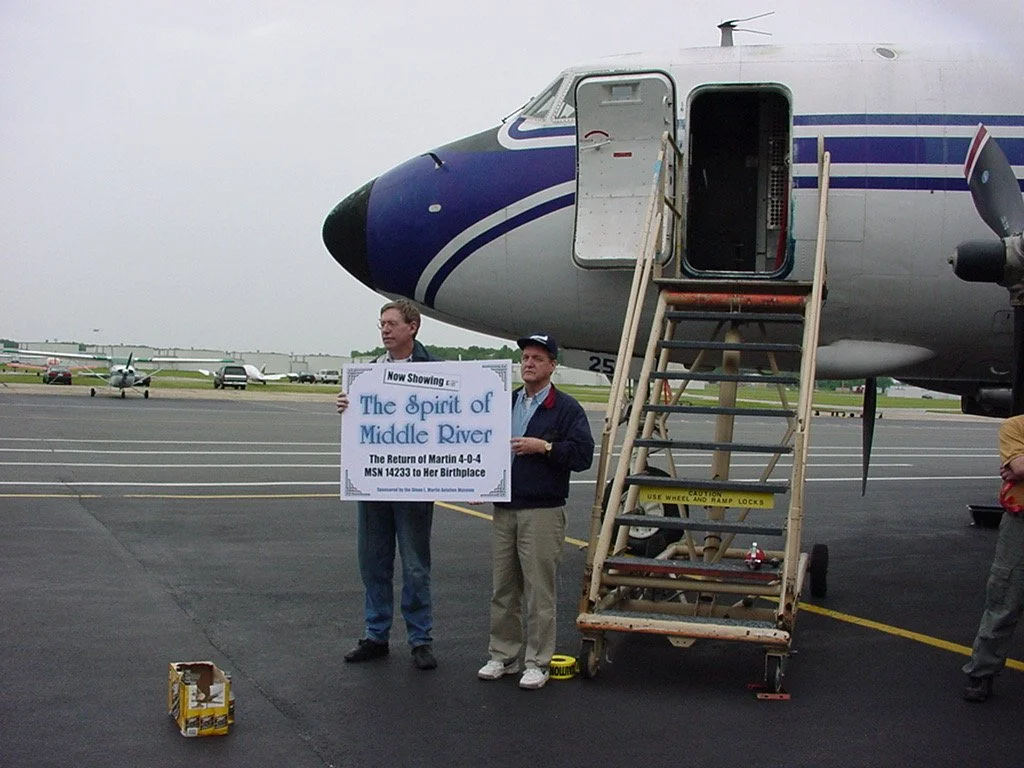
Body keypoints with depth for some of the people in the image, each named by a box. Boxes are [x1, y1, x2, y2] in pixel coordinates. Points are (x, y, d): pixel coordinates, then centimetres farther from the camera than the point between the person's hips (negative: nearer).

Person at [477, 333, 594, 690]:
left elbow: (583, 454, -11)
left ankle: (537, 663, 8)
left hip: (543, 513, -6)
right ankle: (502, 656, 23)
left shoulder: (566, 408, -3)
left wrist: (544, 446, -19)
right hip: (504, 510, 6)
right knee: (503, 589, 12)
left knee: (539, 592, -1)